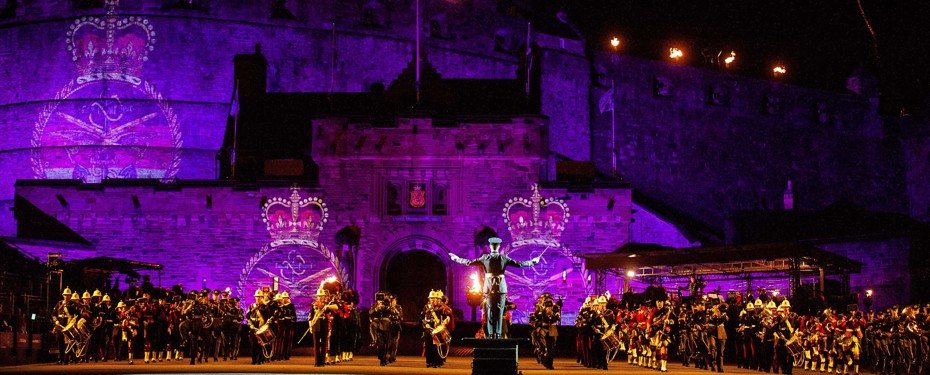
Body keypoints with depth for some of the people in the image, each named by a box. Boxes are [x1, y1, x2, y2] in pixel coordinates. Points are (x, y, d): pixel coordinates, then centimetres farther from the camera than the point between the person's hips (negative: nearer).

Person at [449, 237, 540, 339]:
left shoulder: (485, 258, -3)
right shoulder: (504, 258, -4)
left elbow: (469, 262, 1)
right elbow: (519, 264, -1)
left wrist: (456, 258, 14)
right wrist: (532, 262, 11)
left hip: (489, 287, 0)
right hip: (501, 287, 0)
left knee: (490, 310, 6)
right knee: (499, 310, 3)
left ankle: (491, 334, 2)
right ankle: (498, 334, -1)